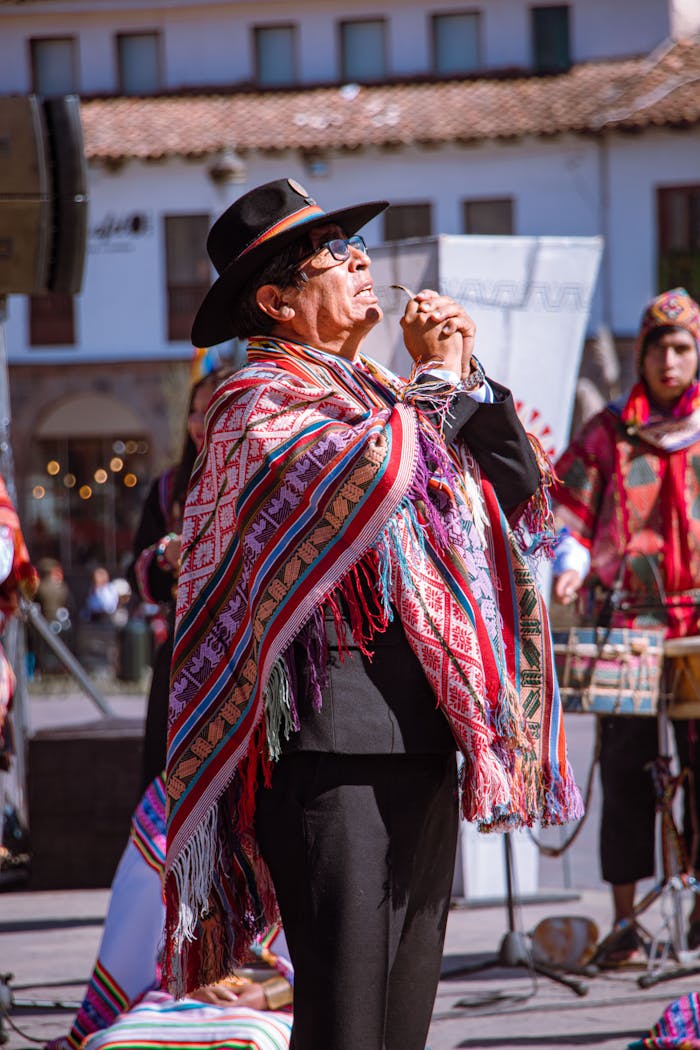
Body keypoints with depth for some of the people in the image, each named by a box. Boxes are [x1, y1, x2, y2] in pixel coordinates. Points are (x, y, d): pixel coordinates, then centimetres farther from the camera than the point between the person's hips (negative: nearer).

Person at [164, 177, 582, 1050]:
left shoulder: (379, 393, 20)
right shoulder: (256, 403, -5)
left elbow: (518, 489, 19)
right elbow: (363, 473, -25)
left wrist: (470, 376, 7)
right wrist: (437, 380, -9)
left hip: (424, 737, 8)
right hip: (333, 740, -8)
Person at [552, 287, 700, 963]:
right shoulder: (609, 433, 9)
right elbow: (571, 513, 9)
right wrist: (569, 566, -8)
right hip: (631, 622, 0)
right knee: (624, 765, -4)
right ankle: (624, 915, 2)